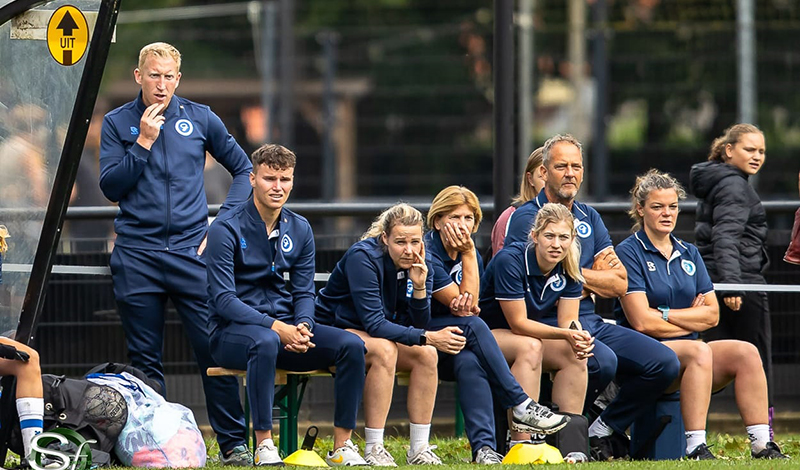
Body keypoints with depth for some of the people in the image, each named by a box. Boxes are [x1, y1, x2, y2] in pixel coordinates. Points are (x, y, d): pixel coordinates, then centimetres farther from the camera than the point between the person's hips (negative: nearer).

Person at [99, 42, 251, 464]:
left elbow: (243, 168, 16)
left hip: (191, 252, 0)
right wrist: (144, 142, -11)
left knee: (214, 348, -6)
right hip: (136, 257, 0)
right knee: (144, 360, 4)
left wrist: (225, 221, 5)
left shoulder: (200, 119, 7)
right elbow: (111, 187, -2)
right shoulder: (117, 124, 6)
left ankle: (233, 443, 0)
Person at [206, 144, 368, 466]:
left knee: (351, 345, -17)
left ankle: (342, 446, -13)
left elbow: (304, 292, 10)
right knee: (265, 341, -41)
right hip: (233, 331, -6)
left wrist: (302, 326, -14)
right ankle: (264, 445, -35)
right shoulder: (227, 229, -9)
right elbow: (223, 299, -15)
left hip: (285, 325, 6)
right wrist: (276, 327, -25)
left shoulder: (300, 230, 10)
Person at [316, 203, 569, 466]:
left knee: (426, 353, -21)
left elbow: (417, 325, -7)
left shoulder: (420, 265, -5)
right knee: (384, 349, -36)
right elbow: (374, 324, -28)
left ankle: (419, 449, -18)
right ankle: (373, 449, -34)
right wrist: (428, 338, -33)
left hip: (376, 335, 6)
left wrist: (419, 287, -24)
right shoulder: (363, 257, -25)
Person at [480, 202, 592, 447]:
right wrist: (566, 334, -35)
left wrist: (578, 335, -31)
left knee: (575, 355, -19)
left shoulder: (569, 268, -6)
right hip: (484, 334, -6)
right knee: (530, 347, -35)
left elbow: (567, 320, -6)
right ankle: (520, 443, -39)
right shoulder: (510, 261, -26)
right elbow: (518, 324, -25)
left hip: (529, 333, 7)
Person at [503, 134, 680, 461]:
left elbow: (619, 285, 10)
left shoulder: (589, 218, 18)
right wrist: (596, 275, 0)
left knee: (664, 363, -9)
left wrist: (580, 277, -5)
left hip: (591, 322, 7)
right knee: (603, 361, -35)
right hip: (550, 325, -7)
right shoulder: (526, 218, -3)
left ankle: (605, 430, 5)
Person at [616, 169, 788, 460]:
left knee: (745, 353, -19)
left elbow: (712, 314, 8)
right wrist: (690, 320, -2)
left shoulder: (689, 254, 17)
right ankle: (695, 448, -40)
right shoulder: (629, 253, -3)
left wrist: (665, 314, -6)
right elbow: (642, 321, -12)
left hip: (687, 352, 6)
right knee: (698, 352, -35)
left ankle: (761, 445, -26)